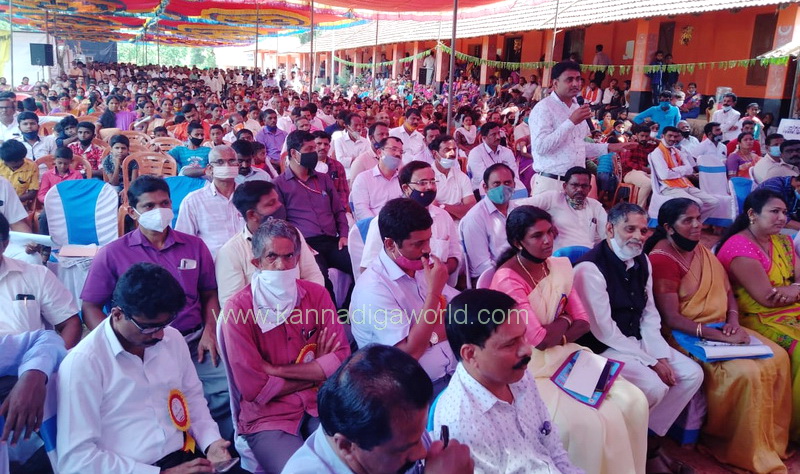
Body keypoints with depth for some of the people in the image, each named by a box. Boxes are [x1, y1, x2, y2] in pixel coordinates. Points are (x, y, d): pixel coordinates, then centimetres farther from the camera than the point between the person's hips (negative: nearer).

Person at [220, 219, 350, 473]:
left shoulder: (317, 294, 2)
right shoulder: (238, 308, -10)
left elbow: (343, 359, -5)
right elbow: (252, 388, -13)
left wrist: (277, 370, -12)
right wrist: (318, 371, -5)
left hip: (320, 406, 3)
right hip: (267, 417, -3)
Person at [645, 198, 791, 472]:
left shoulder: (701, 251, 10)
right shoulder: (662, 259, -16)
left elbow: (727, 291, 15)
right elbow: (671, 318, -20)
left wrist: (733, 319, -5)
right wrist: (719, 336, -24)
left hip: (720, 327, 8)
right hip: (685, 335, -8)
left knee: (777, 358, -5)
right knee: (746, 373, -23)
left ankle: (774, 440, 10)